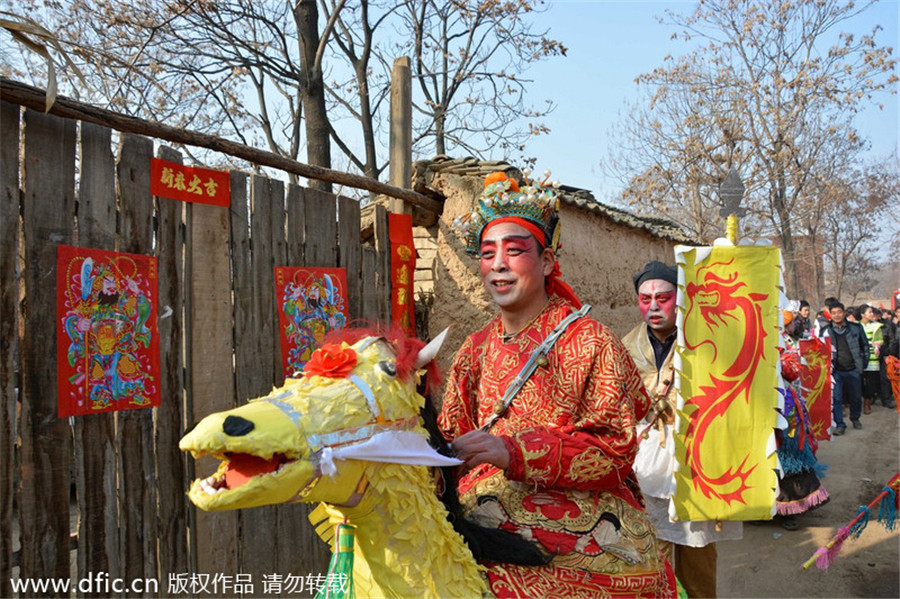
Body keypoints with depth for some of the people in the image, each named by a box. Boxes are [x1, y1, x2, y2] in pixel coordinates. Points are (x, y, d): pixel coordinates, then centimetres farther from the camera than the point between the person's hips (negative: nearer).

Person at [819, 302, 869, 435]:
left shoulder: (856, 328, 1)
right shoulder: (826, 331, 0)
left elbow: (865, 345, 12)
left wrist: (863, 361, 5)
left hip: (853, 369, 1)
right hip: (836, 370, -1)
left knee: (856, 397, 12)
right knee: (836, 398, -6)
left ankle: (855, 418, 36)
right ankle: (840, 424, 3)